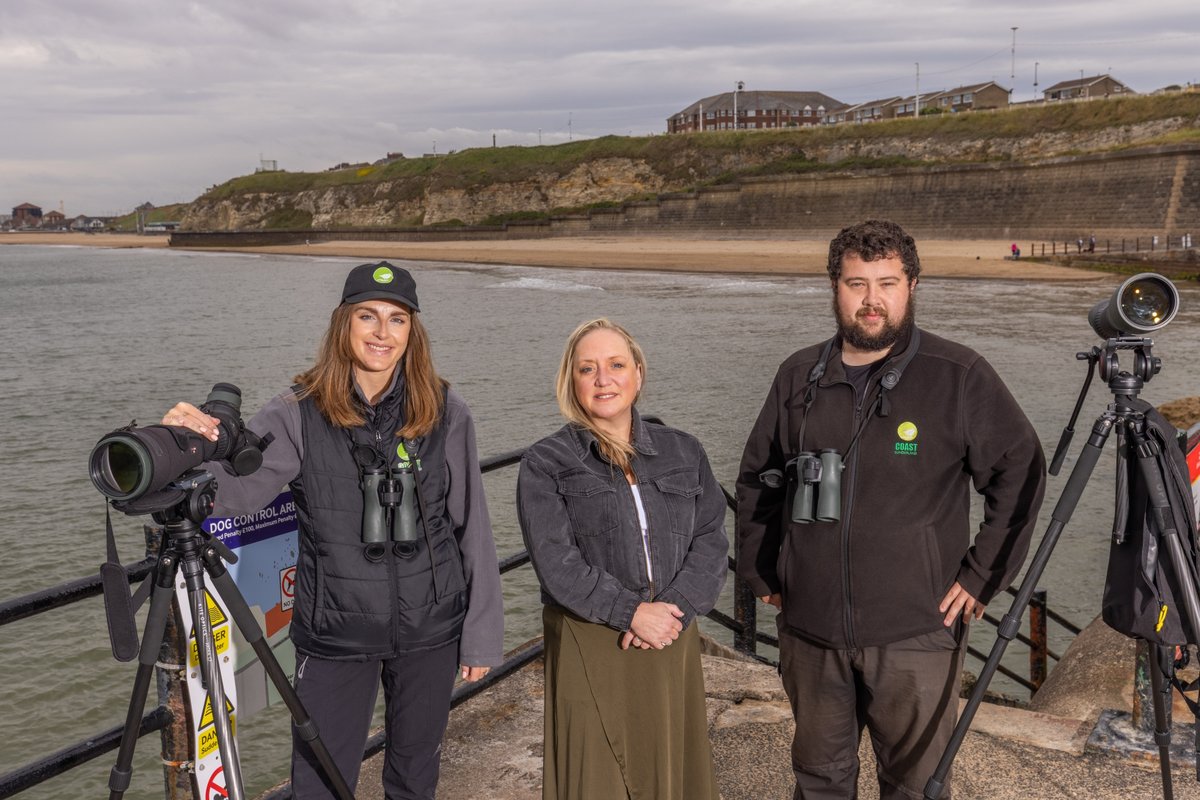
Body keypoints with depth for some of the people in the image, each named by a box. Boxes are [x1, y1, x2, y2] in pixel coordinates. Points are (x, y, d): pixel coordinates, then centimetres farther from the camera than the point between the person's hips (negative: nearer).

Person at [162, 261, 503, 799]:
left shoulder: (445, 414, -5)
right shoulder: (301, 413, -8)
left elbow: (472, 529, -1)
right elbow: (233, 487, -21)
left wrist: (482, 633, 1)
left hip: (430, 632, 1)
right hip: (334, 635, -1)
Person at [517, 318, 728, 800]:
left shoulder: (683, 453, 9)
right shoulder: (545, 464, -2)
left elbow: (711, 540, 1)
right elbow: (556, 561, -12)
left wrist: (676, 607, -14)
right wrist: (630, 612, -17)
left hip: (673, 642, 3)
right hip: (590, 648, -3)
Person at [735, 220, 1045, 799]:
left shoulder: (959, 376, -6)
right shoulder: (799, 376, 5)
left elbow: (1020, 473, -2)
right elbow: (756, 480, 15)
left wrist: (982, 576, -6)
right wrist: (760, 573, 10)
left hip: (916, 631, -3)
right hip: (810, 627, 4)